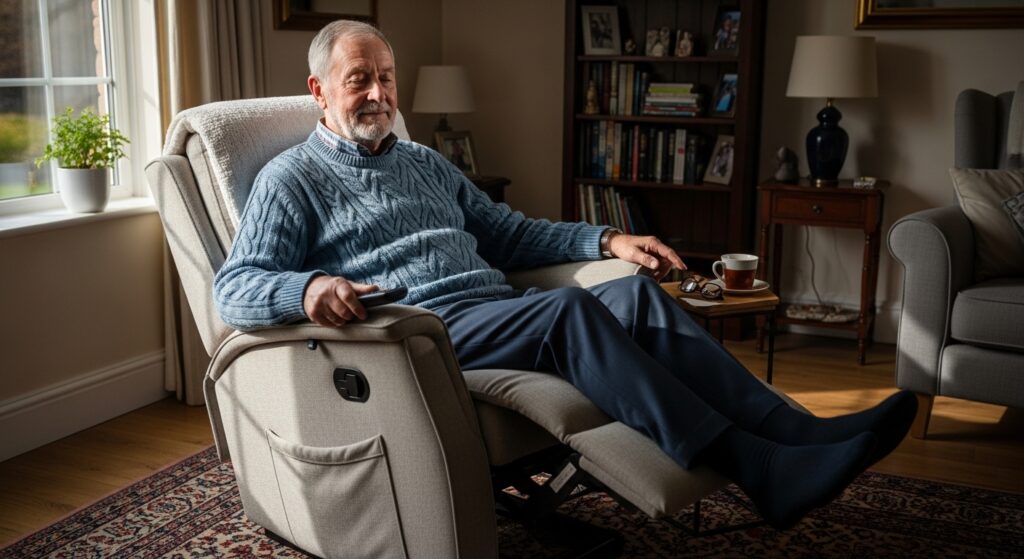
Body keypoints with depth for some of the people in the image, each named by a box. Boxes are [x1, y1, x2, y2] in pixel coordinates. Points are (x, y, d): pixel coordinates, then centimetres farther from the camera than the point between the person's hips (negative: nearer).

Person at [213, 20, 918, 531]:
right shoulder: (291, 180, 7)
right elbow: (234, 286, -5)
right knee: (570, 309, -32)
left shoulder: (424, 162, 26)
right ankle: (759, 469, -37)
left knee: (637, 291, -18)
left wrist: (607, 240, 13)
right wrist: (308, 287, -29)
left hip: (499, 308, 7)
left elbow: (508, 232, 27)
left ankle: (798, 431, -27)